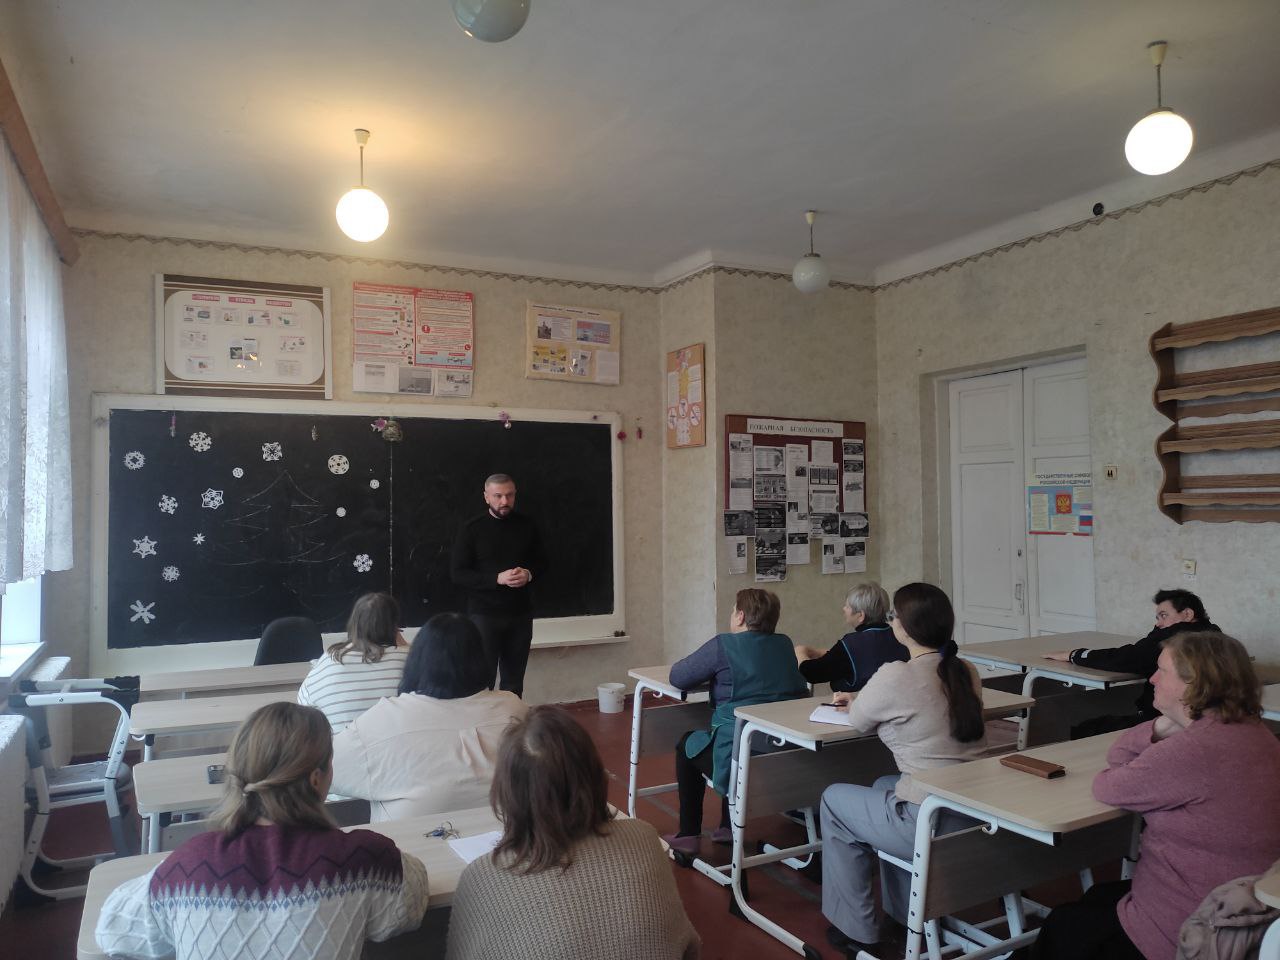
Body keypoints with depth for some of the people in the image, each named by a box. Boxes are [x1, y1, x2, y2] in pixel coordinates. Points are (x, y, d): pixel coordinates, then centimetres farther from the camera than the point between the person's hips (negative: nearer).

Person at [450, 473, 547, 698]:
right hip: (484, 614, -3)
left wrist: (528, 574, -10)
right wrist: (498, 578, -20)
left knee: (514, 682, 11)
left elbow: (541, 561, 14)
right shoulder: (471, 530, -5)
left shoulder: (527, 525, 4)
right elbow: (457, 573, -8)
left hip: (521, 614, 3)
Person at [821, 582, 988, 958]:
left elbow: (859, 721, -1)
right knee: (884, 785, 32)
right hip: (976, 818, 8)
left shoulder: (896, 676, -19)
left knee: (834, 799, 17)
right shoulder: (966, 673, 4)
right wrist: (860, 699, 23)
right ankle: (905, 914, 37)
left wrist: (855, 703, 20)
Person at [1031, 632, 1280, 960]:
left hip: (1190, 932, -9)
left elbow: (1107, 788, -15)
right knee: (1099, 896, 29)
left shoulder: (1198, 748, -30)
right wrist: (1162, 727, -8)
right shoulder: (1250, 731, 3)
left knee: (1061, 927, 13)